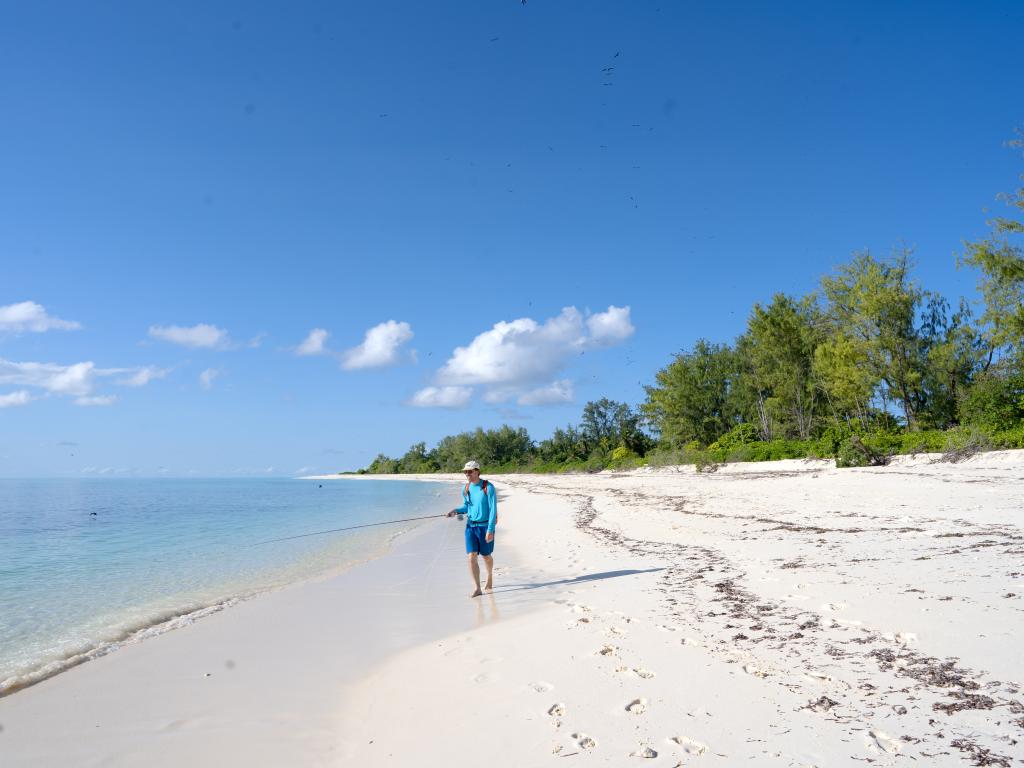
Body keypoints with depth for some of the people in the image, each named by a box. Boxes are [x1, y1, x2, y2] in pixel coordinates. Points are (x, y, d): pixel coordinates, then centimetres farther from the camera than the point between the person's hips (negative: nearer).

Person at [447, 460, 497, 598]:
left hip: (485, 526, -4)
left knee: (486, 556, 12)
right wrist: (456, 511, -4)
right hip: (471, 526, 4)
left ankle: (490, 576, 41)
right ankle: (476, 588, -9)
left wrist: (490, 530, -23)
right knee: (472, 556, -9)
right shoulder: (466, 489, 3)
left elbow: (493, 510, -17)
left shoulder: (488, 487, -15)